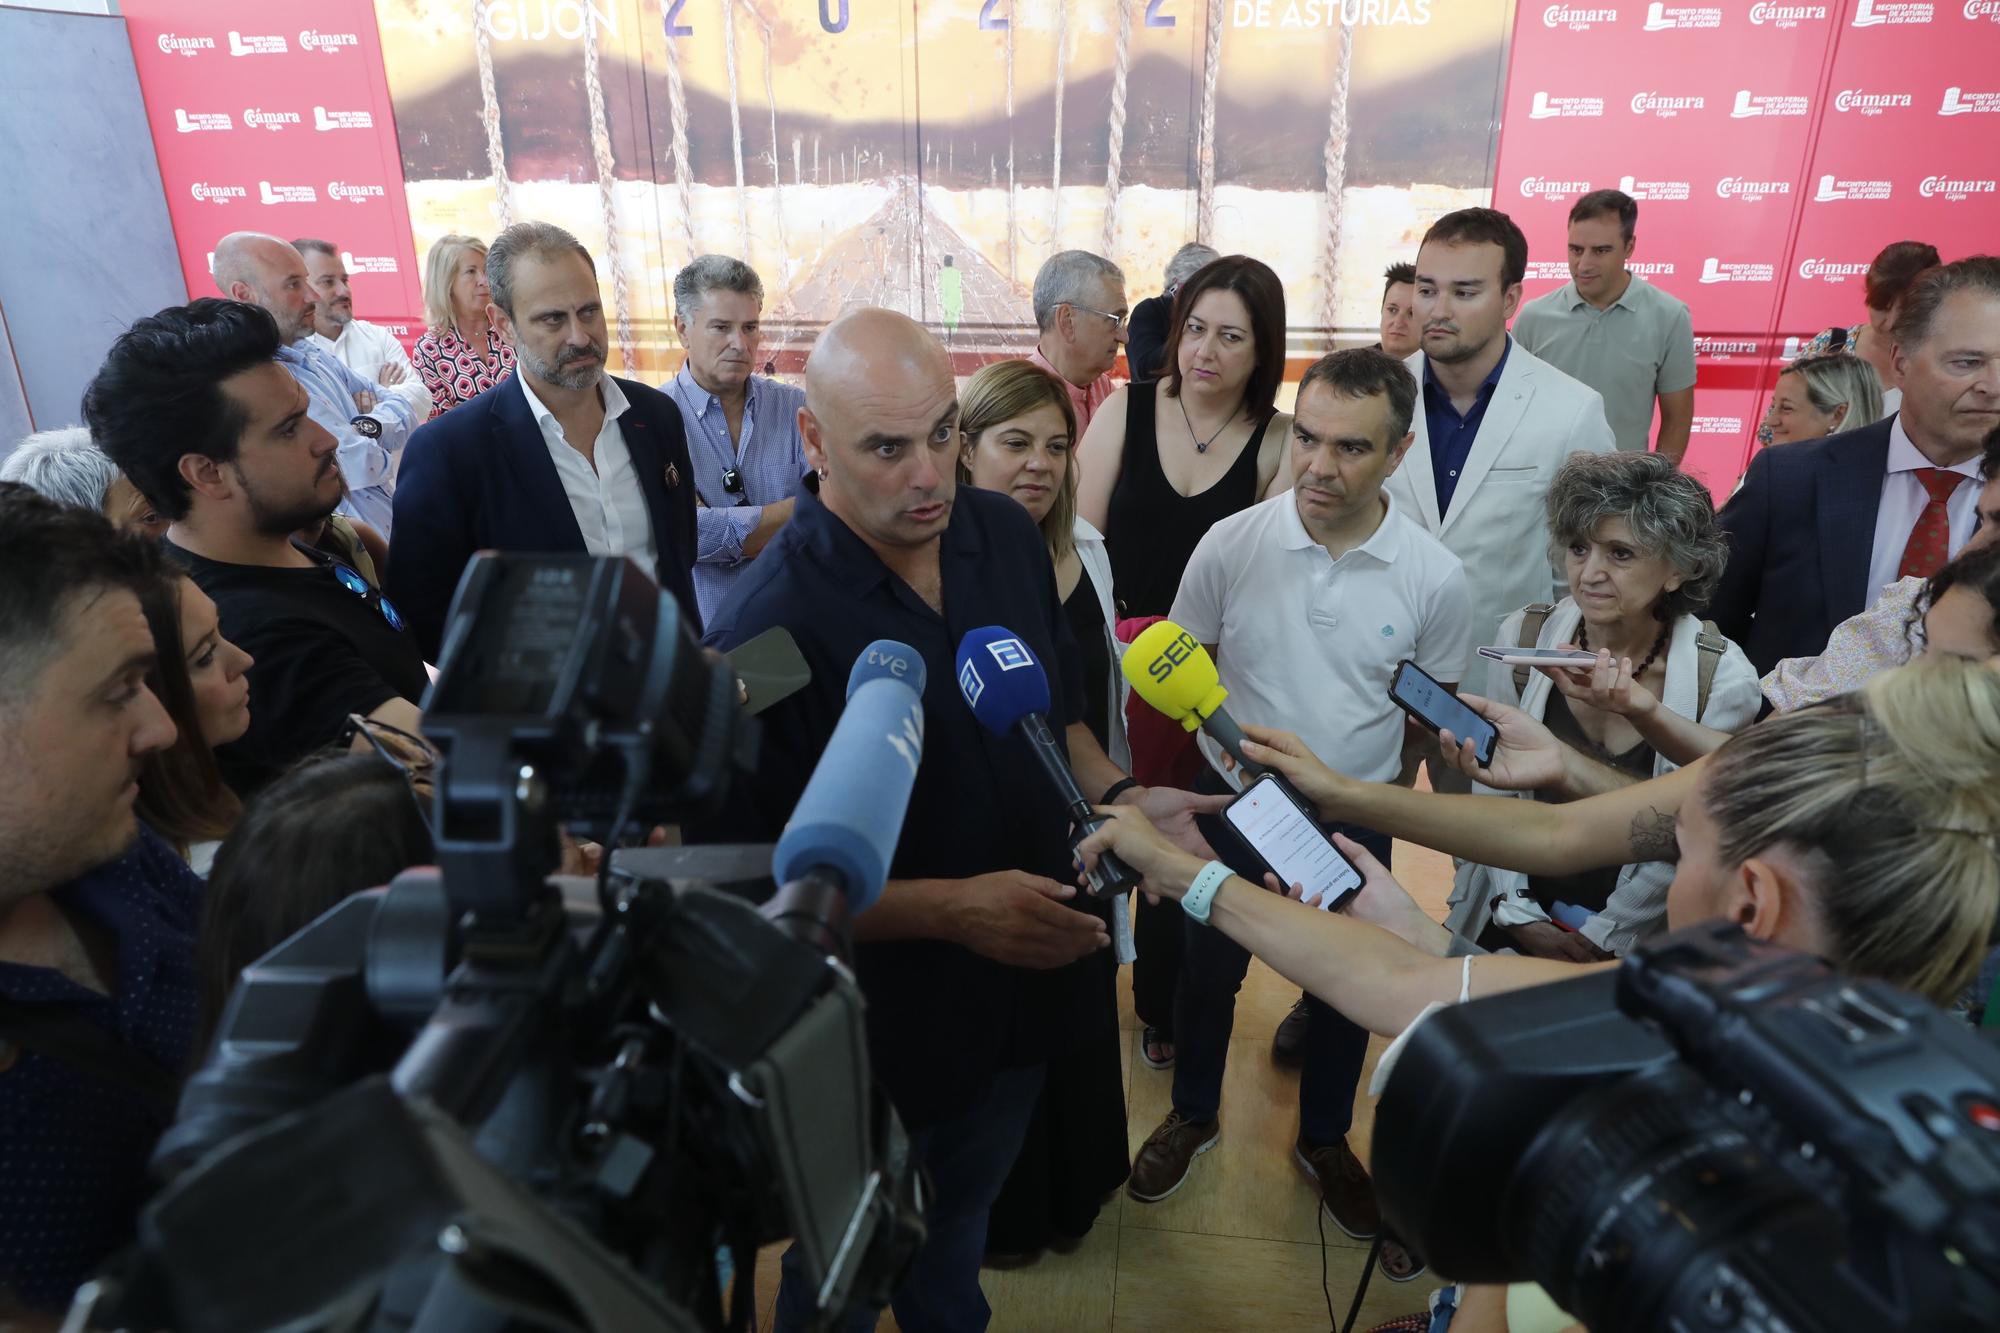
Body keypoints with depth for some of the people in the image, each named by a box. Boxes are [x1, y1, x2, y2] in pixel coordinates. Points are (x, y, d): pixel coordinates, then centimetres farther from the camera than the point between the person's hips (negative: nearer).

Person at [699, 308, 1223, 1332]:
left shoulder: (1006, 536, -7)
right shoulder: (768, 630, -27)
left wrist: (1119, 795, -10)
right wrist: (951, 909, -29)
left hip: (1024, 980, 6)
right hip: (878, 1028, -5)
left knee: (961, 1216, 33)